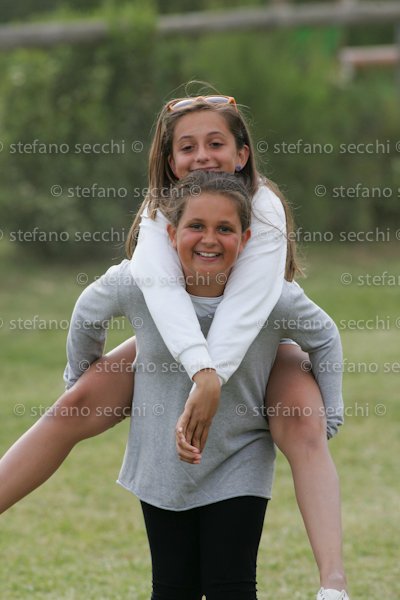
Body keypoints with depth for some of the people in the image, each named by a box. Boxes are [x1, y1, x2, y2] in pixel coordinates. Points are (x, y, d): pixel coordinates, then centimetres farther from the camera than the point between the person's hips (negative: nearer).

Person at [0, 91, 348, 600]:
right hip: (178, 341, 3)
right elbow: (158, 284, -39)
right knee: (77, 404, -14)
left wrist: (208, 387, -51)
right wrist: (202, 374, -56)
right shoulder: (161, 210, -19)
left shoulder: (264, 208, -26)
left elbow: (245, 306, -38)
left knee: (304, 427, -32)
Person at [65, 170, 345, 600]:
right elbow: (88, 313, 7)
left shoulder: (275, 297, -18)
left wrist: (328, 412, 6)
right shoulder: (137, 284, -16)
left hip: (238, 466, -2)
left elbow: (323, 338, 5)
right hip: (163, 464, 2)